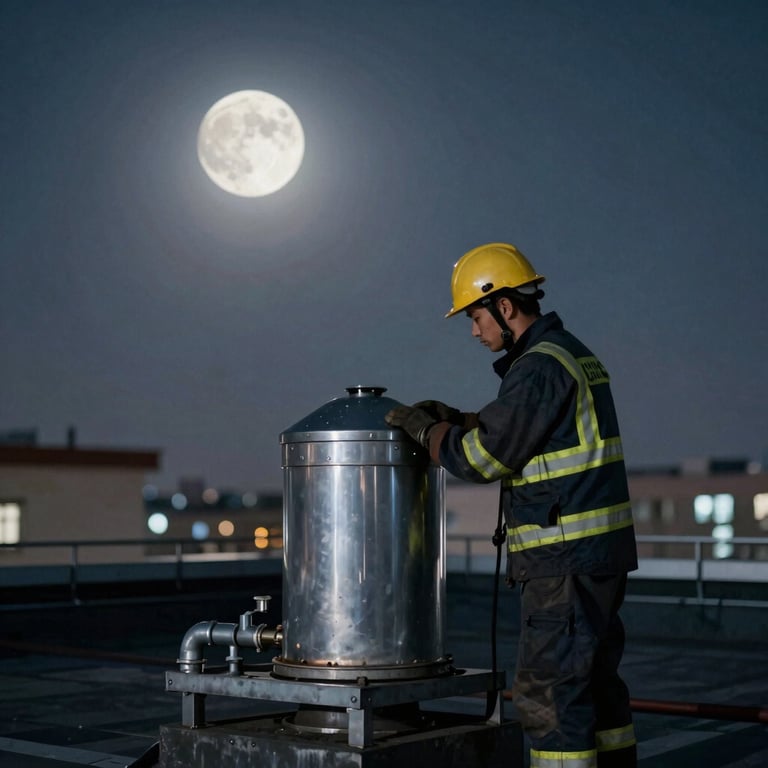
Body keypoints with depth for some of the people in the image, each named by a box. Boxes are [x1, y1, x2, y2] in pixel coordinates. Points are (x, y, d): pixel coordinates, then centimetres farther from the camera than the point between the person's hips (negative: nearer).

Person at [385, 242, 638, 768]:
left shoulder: (540, 368, -16)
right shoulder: (571, 354, 16)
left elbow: (483, 458, -16)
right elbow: (514, 433, 26)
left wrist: (426, 430, -1)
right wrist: (454, 419, 15)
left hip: (567, 557, -10)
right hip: (598, 550, 10)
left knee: (550, 690, -6)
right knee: (594, 681, 16)